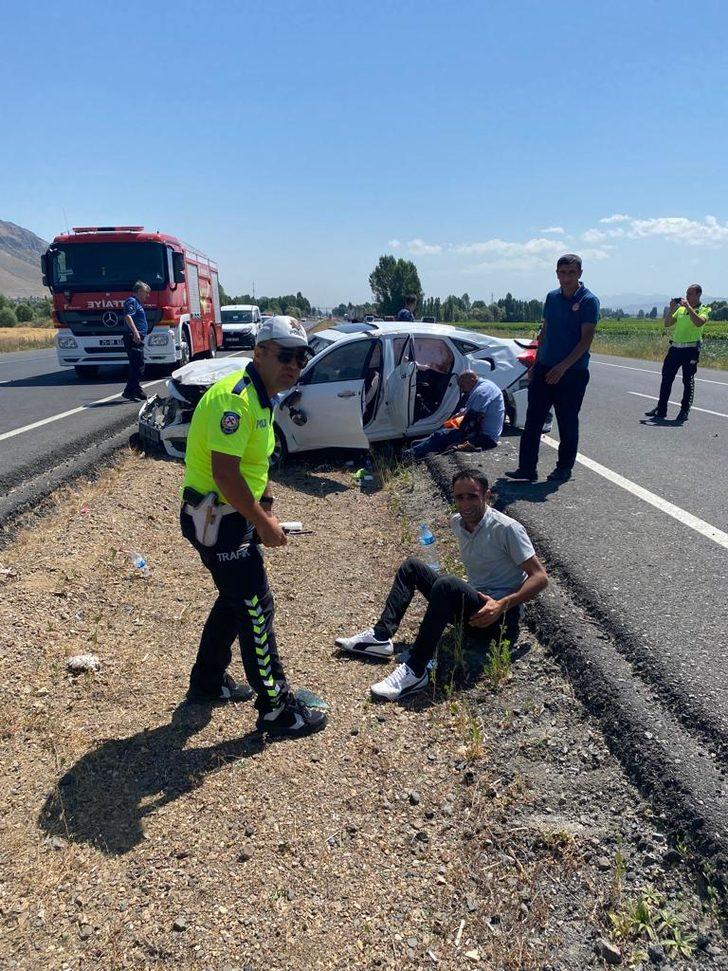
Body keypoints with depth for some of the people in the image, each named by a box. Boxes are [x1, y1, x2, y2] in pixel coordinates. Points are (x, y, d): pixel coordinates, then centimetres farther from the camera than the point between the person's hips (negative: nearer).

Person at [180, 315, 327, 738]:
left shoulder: (261, 398, 10)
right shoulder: (235, 398, -23)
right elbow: (225, 472, -28)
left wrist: (267, 506, 9)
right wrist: (263, 523, -20)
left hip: (232, 515, 10)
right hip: (216, 518, -10)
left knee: (236, 600, 21)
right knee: (256, 608, -3)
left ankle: (208, 682, 39)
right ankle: (277, 708, 10)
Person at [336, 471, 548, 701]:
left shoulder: (507, 528, -17)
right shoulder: (457, 523, 5)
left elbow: (540, 577, -17)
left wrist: (502, 605, -28)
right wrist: (470, 591, 10)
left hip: (501, 617, -8)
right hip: (472, 602, 8)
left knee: (447, 585, -35)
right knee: (411, 567, 5)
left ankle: (415, 671, -31)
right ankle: (381, 637, -7)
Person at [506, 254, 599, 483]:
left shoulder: (588, 300, -7)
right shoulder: (552, 297, 11)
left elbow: (586, 338, -14)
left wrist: (563, 367, -22)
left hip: (573, 373, -5)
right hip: (544, 369, 5)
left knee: (567, 423, 5)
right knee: (533, 420, 2)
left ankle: (564, 468, 18)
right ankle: (527, 468, 6)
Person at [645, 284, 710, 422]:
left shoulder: (704, 310, 0)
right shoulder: (680, 309, 14)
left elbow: (699, 323, -21)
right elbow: (667, 324, 10)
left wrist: (688, 307, -18)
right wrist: (672, 309, -1)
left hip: (691, 349, -5)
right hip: (675, 348, 5)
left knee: (688, 381, 0)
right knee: (666, 378, 5)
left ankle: (684, 412, 7)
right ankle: (661, 409, 12)